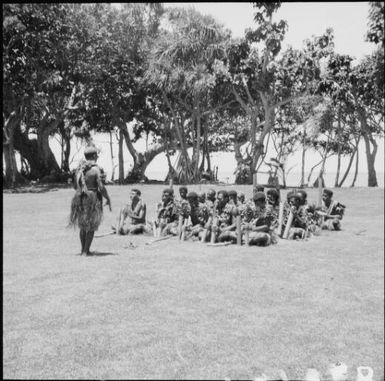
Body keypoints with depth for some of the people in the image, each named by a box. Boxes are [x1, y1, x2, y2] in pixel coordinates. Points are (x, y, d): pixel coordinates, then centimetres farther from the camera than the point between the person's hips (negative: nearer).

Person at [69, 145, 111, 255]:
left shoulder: (80, 168, 5)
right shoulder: (96, 169, -12)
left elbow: (75, 186, 10)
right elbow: (101, 187, -17)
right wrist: (108, 199, -5)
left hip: (81, 198, 6)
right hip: (93, 197, -6)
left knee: (83, 225, 18)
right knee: (91, 226, 4)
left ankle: (84, 250, 25)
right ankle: (85, 251, 2)